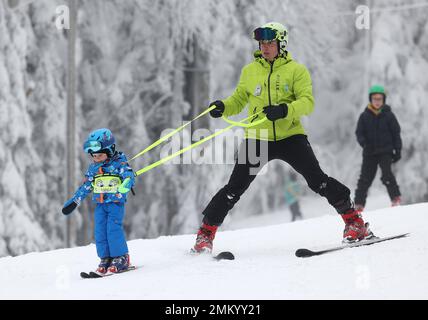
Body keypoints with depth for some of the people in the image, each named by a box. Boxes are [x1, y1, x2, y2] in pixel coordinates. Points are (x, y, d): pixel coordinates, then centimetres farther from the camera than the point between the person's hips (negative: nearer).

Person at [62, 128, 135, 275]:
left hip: (116, 202, -6)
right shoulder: (93, 168, 10)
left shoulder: (119, 163, -7)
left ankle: (121, 258, -7)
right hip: (100, 204, 6)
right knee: (100, 232, 0)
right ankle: (105, 259, 6)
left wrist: (126, 184, -45)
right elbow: (85, 186, 18)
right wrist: (74, 201, 18)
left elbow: (128, 174, -21)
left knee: (113, 229, -15)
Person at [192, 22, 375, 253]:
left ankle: (354, 221, 0)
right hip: (257, 138, 2)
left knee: (317, 180, -13)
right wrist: (222, 107, -6)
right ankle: (206, 233, 8)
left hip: (290, 136, -2)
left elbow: (307, 102, -10)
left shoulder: (296, 70, 0)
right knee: (235, 189, -3)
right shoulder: (250, 71, 10)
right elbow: (239, 100, 16)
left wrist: (284, 110, -29)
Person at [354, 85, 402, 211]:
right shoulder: (365, 116, 4)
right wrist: (364, 143, -17)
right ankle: (359, 204, 9)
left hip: (386, 151, -2)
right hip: (370, 152, 2)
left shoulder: (388, 115, 1)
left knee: (386, 174, -21)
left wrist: (398, 151, 0)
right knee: (365, 178, 2)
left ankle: (396, 198, -11)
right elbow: (359, 132, 4)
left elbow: (396, 133, 5)